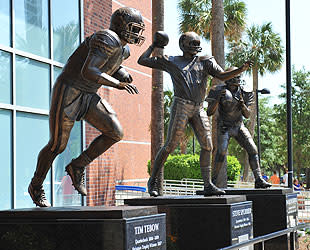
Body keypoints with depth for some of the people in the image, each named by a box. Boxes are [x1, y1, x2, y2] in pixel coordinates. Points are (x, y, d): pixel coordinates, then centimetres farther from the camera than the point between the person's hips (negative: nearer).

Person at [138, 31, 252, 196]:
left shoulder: (205, 62, 16)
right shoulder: (171, 62, 10)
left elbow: (222, 76, 2)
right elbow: (142, 61, 14)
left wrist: (241, 69, -12)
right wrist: (153, 47, 23)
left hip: (198, 109, 4)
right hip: (181, 106, -4)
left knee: (207, 145, -3)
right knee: (170, 145, -7)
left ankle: (207, 185, 2)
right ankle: (153, 180, 7)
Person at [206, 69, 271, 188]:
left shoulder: (243, 93, -7)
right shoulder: (219, 91, -16)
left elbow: (247, 115, -4)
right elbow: (209, 112, -18)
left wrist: (242, 105, -25)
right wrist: (218, 99, -34)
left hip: (239, 126, 4)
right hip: (224, 128, -3)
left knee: (252, 149, -10)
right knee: (222, 151, -24)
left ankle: (259, 180, -8)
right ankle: (214, 180, -13)